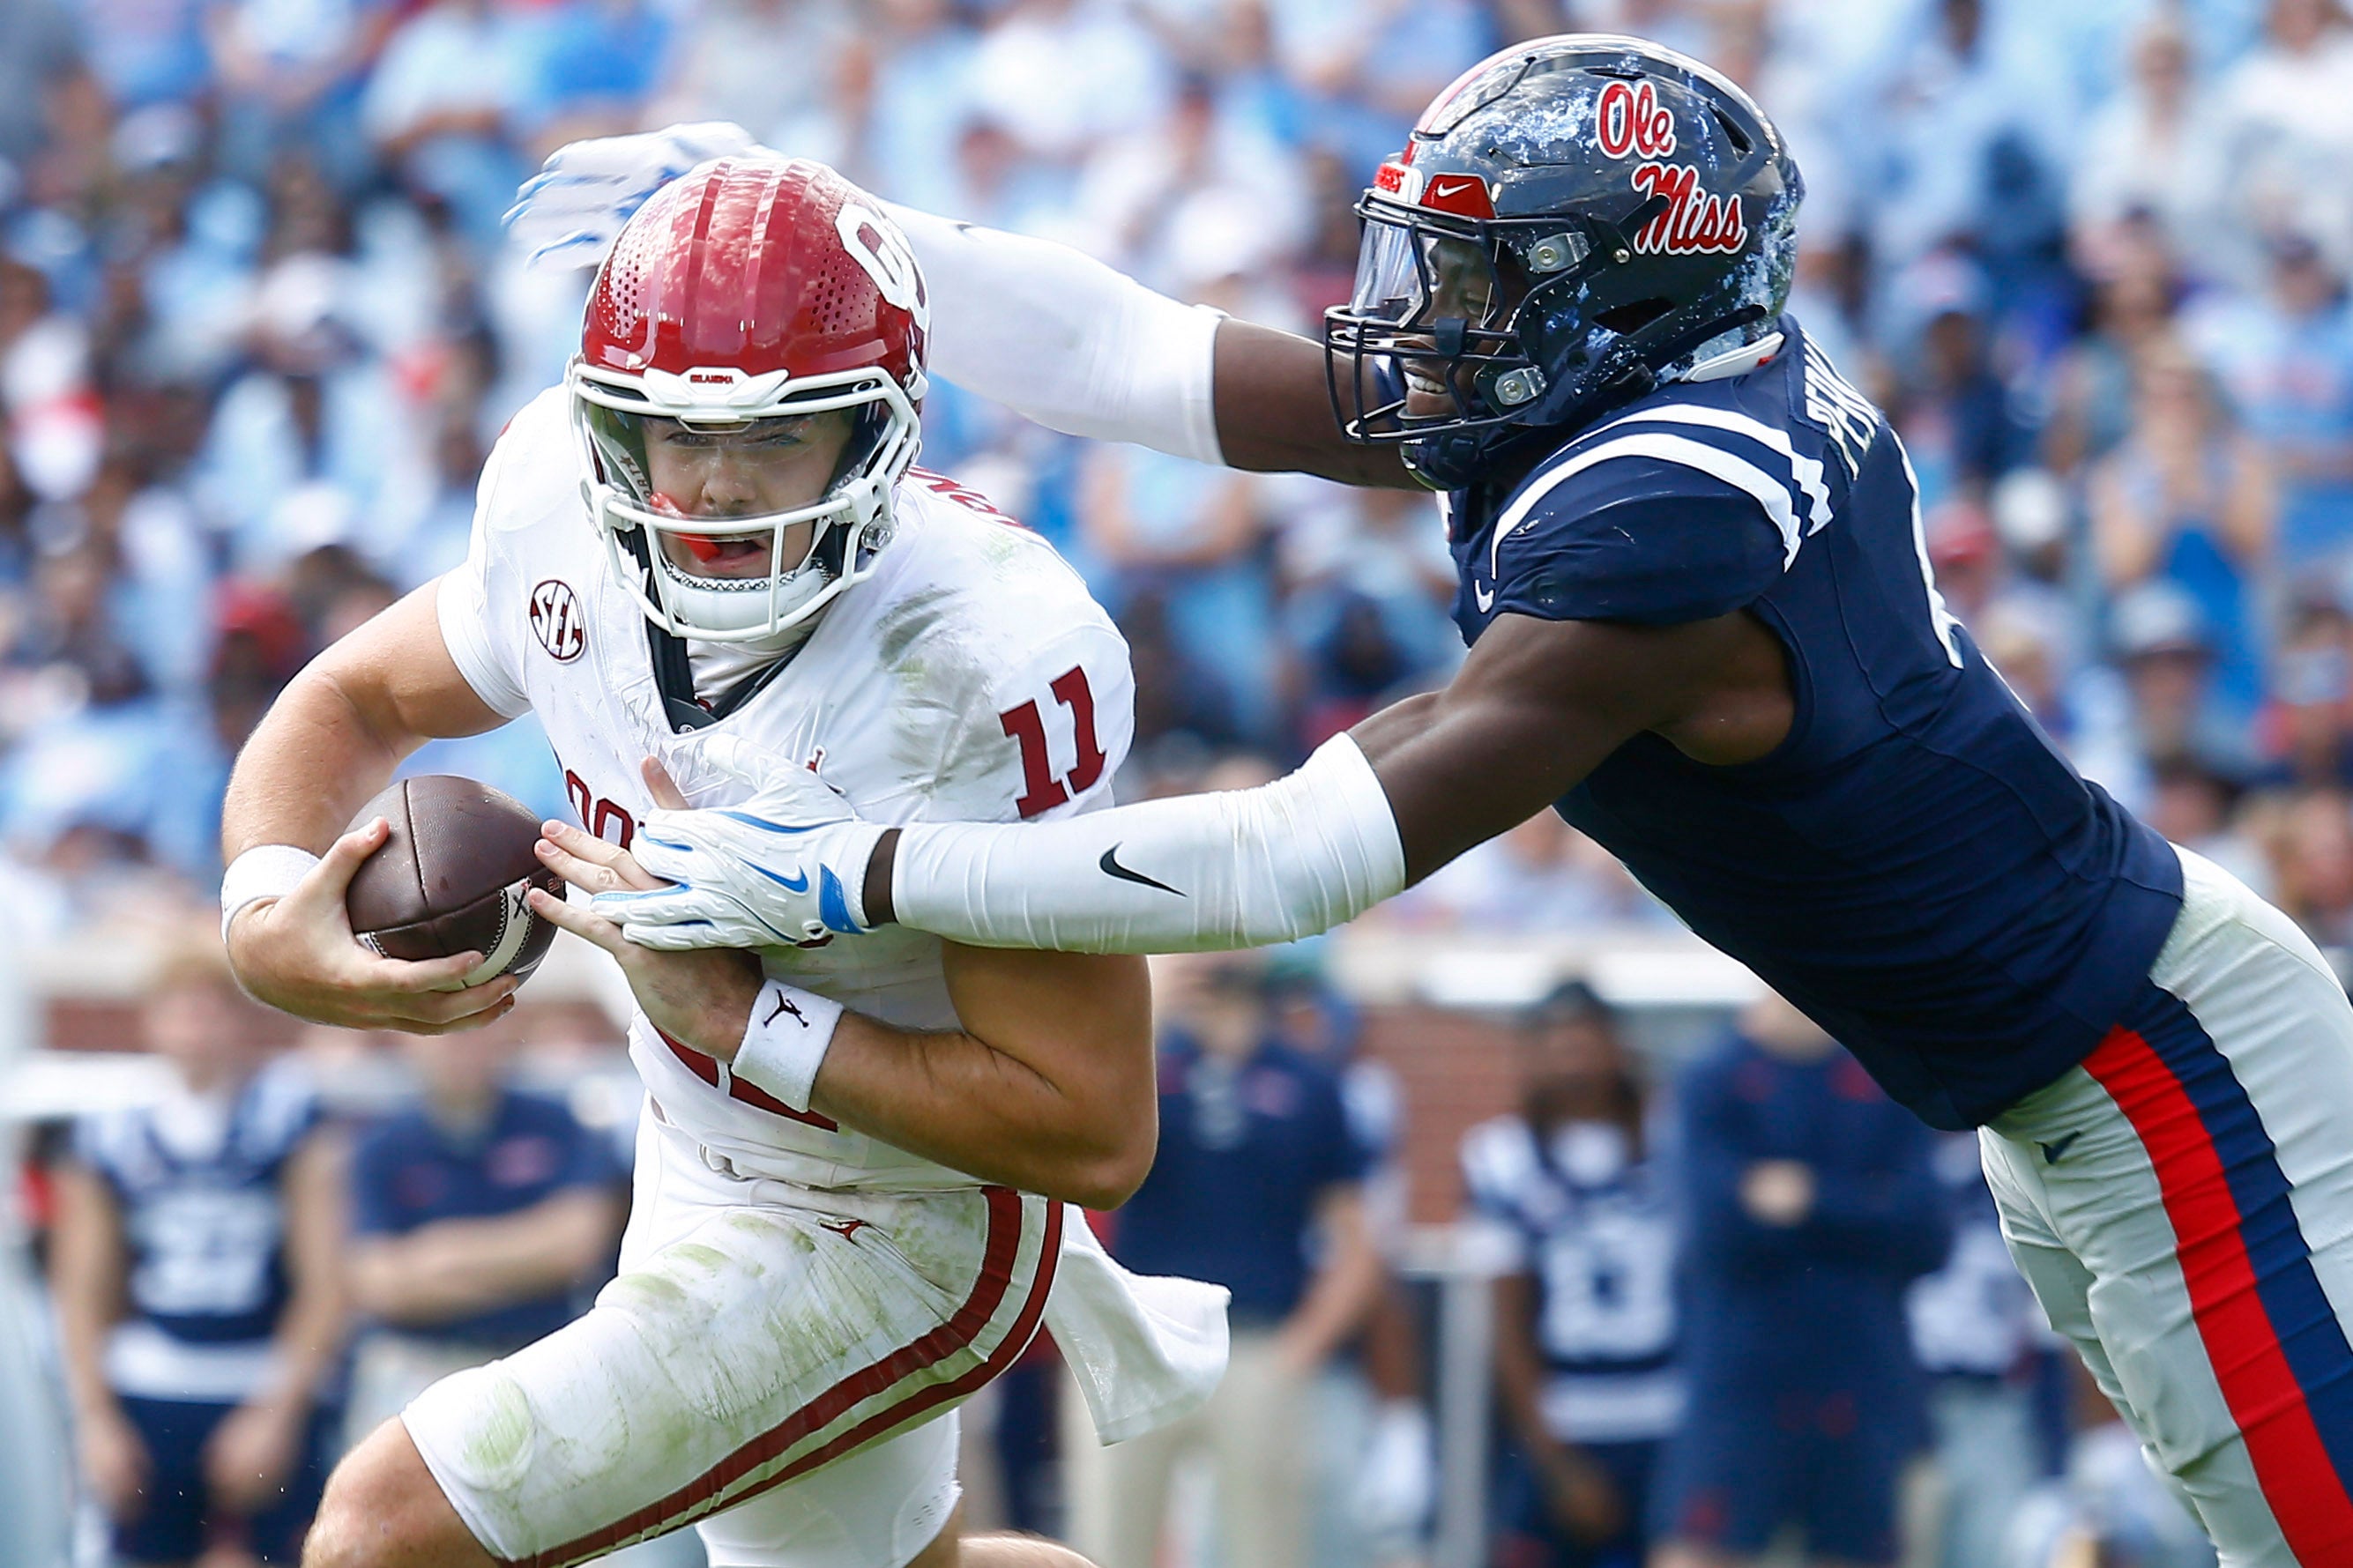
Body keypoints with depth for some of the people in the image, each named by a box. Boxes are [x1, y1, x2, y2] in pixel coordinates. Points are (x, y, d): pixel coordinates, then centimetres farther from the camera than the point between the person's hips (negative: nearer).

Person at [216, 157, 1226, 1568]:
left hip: (890, 1240, -7)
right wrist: (268, 913, -19)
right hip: (703, 1171, 7)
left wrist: (734, 1012, -34)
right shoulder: (570, 516, -17)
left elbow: (1095, 1136, -31)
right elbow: (357, 703, 3)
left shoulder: (991, 667, -34)